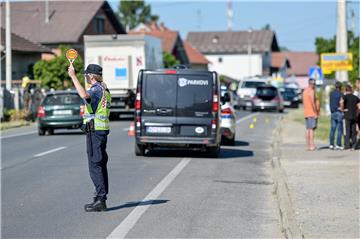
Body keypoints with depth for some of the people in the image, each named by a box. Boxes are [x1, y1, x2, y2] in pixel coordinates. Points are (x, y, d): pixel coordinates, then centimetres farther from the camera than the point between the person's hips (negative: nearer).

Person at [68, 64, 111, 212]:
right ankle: (102, 198, 16)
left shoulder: (96, 89, -14)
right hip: (102, 130, 10)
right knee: (100, 165, 12)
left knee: (95, 166, -11)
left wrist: (73, 76, -31)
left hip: (95, 130, -10)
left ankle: (100, 200, -13)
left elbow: (84, 95, -36)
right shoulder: (104, 89, 19)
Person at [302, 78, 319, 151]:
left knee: (308, 129, 9)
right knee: (312, 129, -9)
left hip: (306, 113, 9)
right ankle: (312, 145, -13)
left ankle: (308, 145, 9)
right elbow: (313, 102, -19)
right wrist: (316, 112, -16)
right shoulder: (311, 91, -13)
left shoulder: (304, 91, 14)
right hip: (312, 113, -9)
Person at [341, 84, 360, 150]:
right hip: (354, 116, 4)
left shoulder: (345, 96, -4)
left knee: (347, 131, -1)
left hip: (347, 116, -4)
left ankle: (347, 145, -4)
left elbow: (341, 102, -25)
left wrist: (342, 109, -11)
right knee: (353, 131, 8)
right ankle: (354, 145, 5)